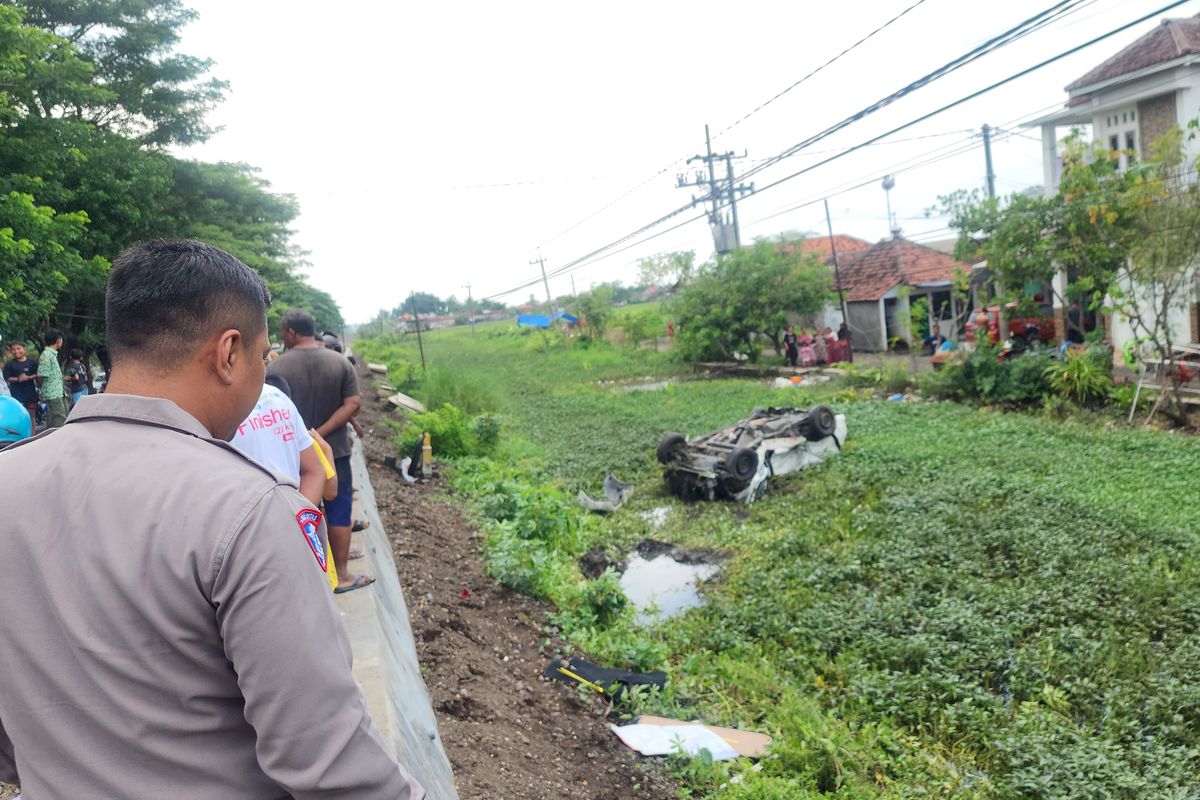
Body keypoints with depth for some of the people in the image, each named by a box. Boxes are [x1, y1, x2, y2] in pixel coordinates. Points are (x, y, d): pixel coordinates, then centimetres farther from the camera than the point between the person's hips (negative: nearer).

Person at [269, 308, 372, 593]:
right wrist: (320, 433, -14)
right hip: (333, 451, 0)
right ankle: (342, 575, 12)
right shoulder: (340, 363, -4)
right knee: (339, 511, 8)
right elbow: (353, 404, -11)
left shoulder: (277, 366, -9)